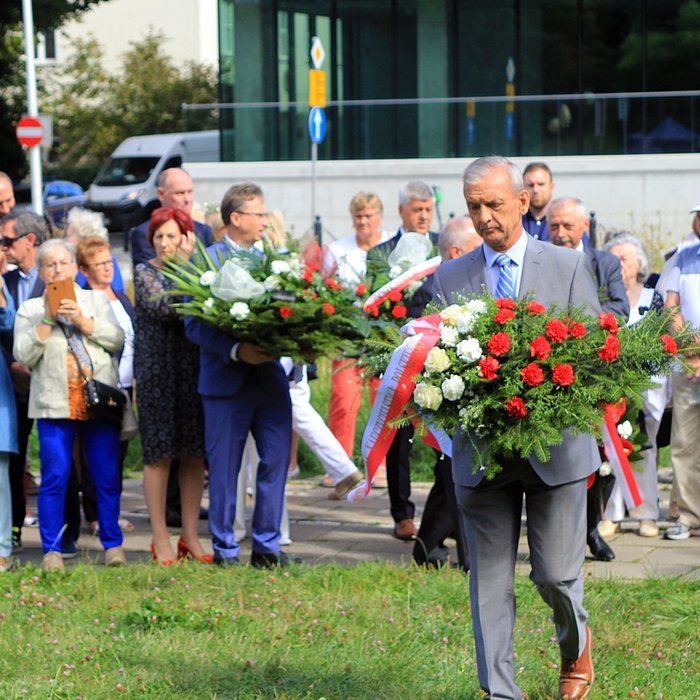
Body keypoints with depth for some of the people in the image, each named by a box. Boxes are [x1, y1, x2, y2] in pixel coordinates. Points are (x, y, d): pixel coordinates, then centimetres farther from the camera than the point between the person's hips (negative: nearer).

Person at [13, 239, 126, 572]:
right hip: (54, 404, -1)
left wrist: (83, 321, -9)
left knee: (107, 477, 1)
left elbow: (117, 339, 3)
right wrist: (46, 320, -9)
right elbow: (24, 355, -1)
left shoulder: (96, 300, 15)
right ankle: (52, 550, 1)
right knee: (55, 478, -4)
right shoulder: (29, 309, 11)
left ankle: (112, 544, 10)